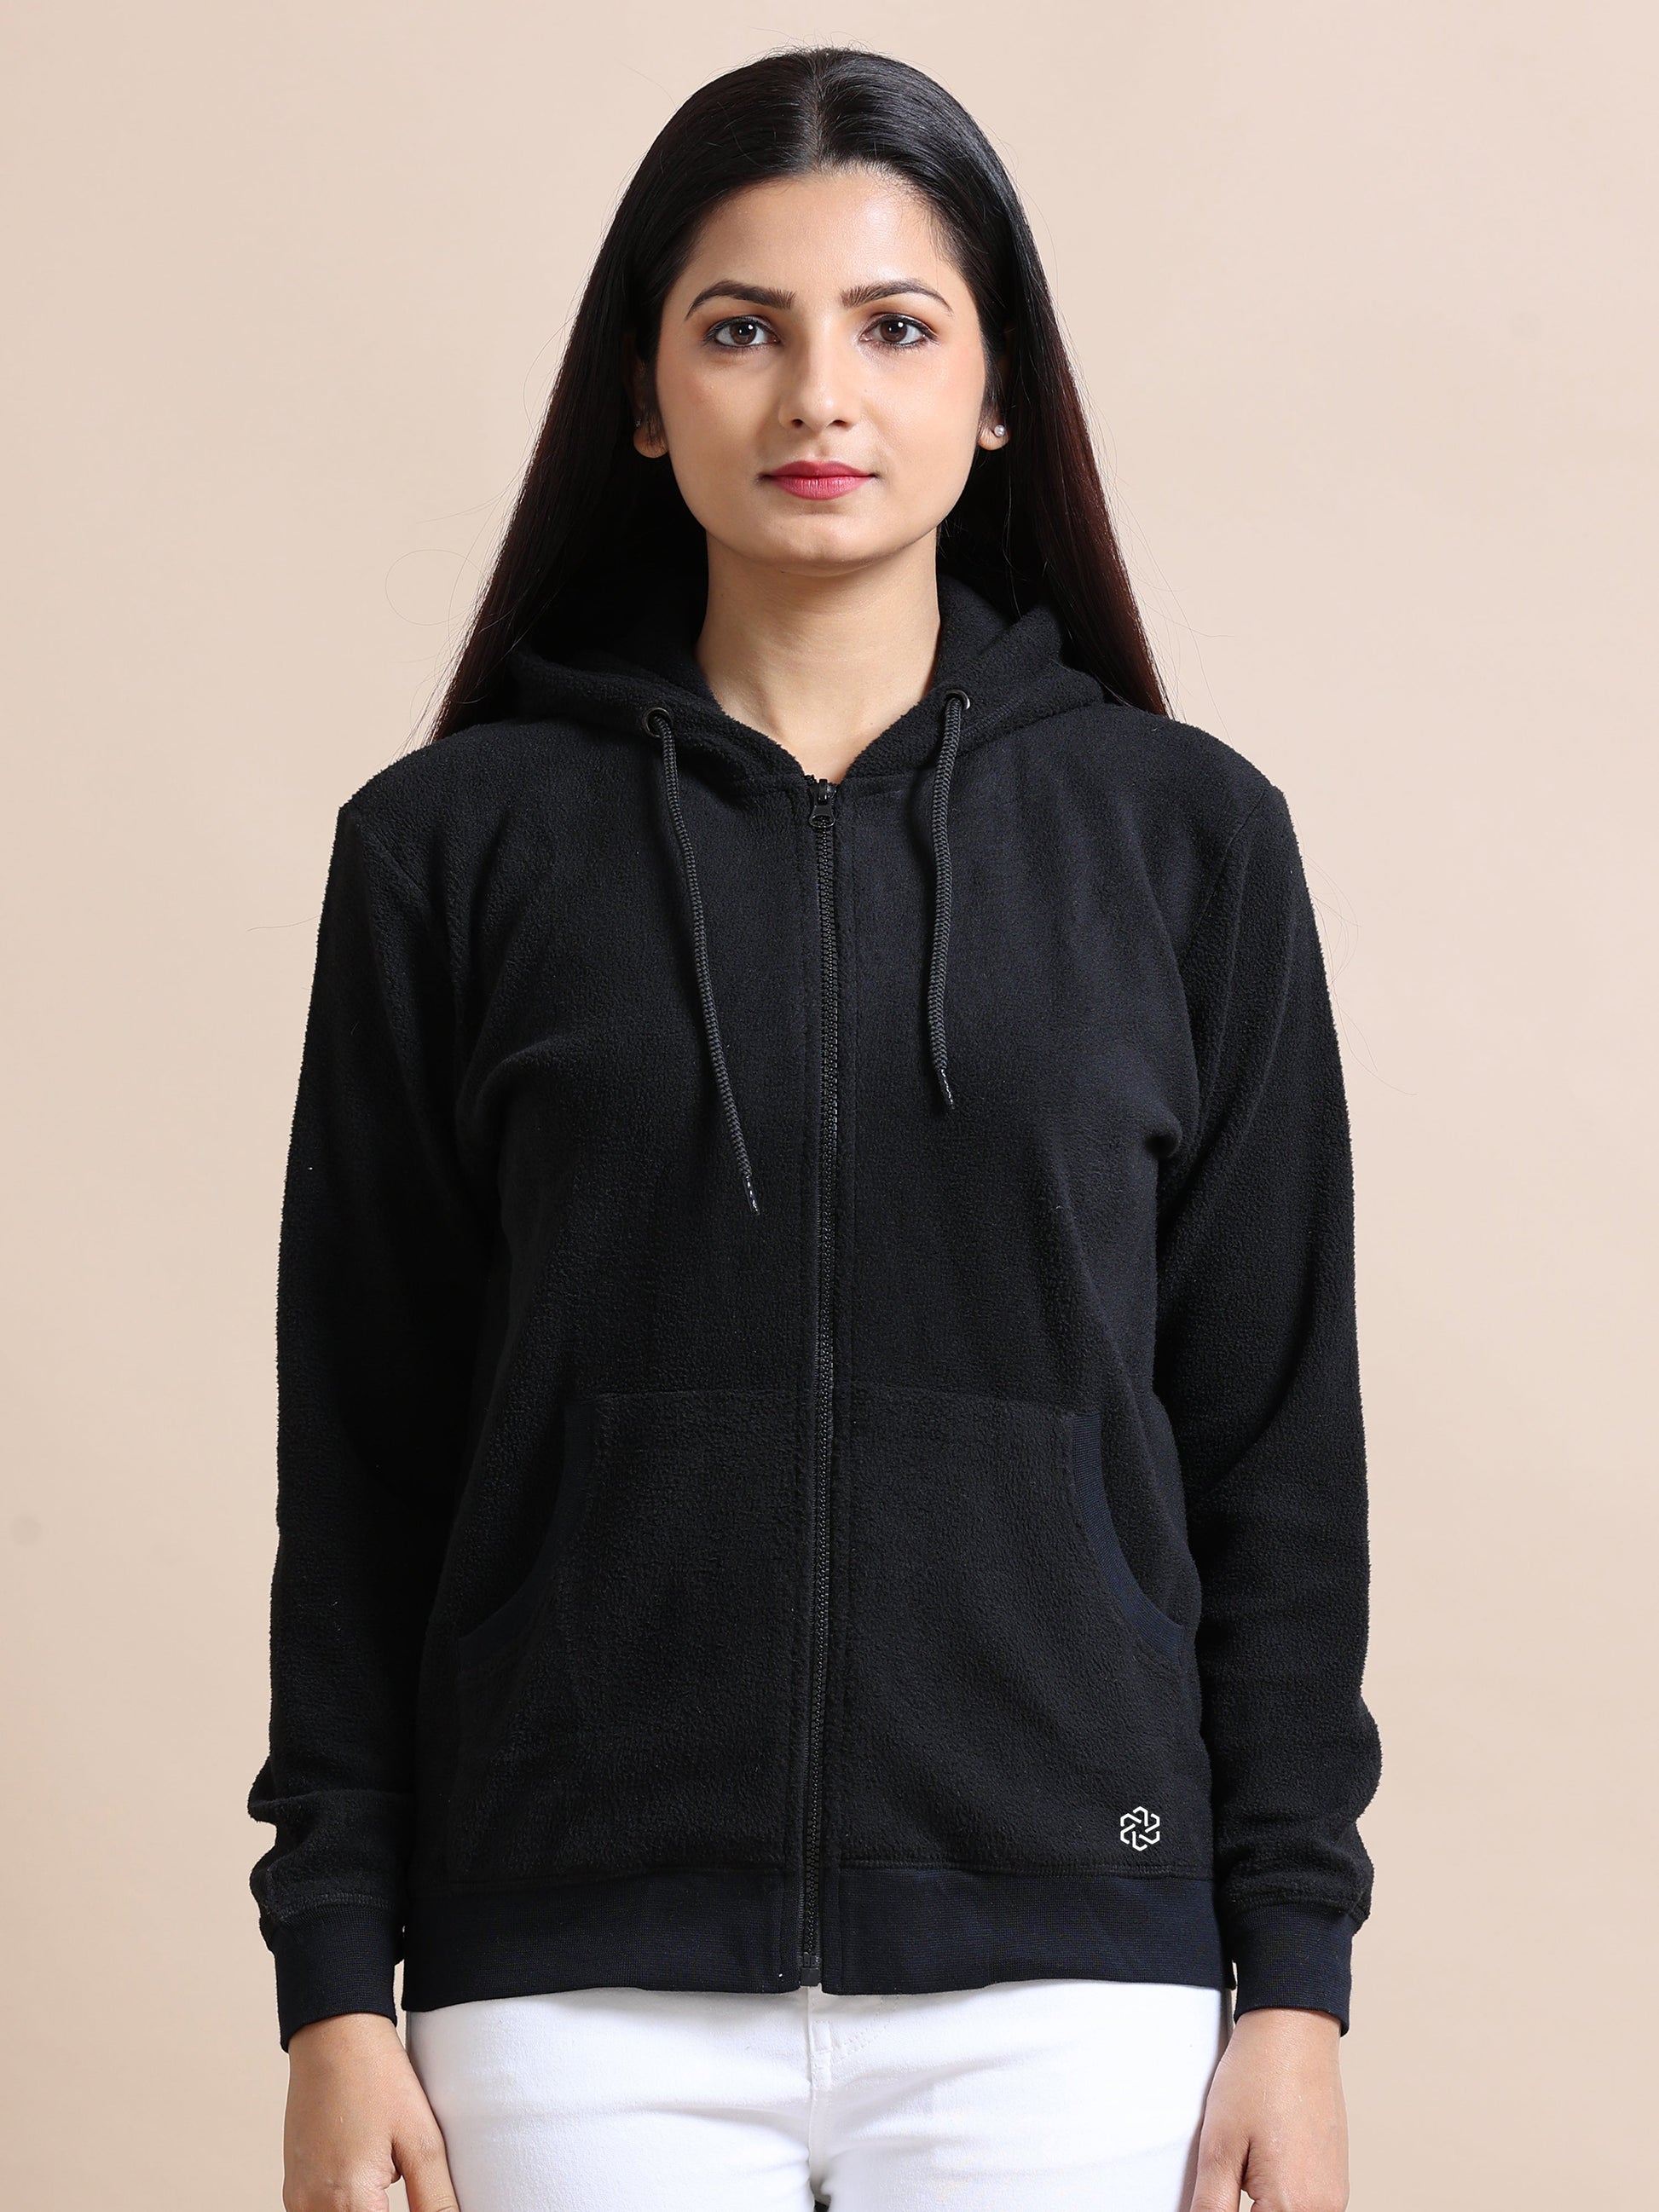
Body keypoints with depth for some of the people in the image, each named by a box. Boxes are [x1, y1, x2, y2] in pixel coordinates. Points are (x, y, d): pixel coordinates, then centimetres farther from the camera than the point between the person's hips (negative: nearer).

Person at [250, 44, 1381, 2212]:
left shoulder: (1185, 836, 5)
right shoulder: (456, 847, 4)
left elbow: (1277, 1447, 6)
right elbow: (360, 1462, 5)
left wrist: (1297, 1977, 2)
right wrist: (334, 1988, 1)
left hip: (1061, 1976, 0)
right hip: (584, 1985, 0)